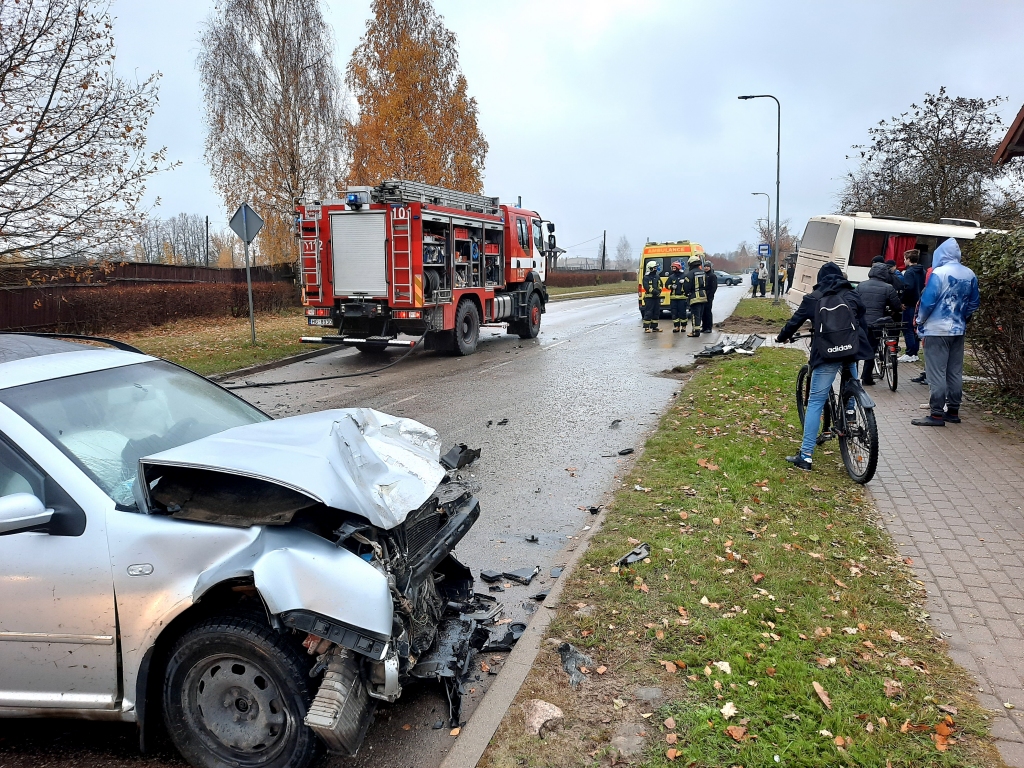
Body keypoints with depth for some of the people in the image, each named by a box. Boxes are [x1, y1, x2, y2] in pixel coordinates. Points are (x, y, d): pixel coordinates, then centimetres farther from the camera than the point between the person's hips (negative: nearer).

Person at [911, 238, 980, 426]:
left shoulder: (939, 273, -14)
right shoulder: (970, 275, 6)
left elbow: (928, 301, -16)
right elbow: (974, 303, 12)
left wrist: (920, 321, -1)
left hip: (937, 330, -7)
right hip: (958, 330, 7)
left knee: (936, 372, -4)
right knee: (955, 372, 12)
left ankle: (936, 414, -4)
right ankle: (953, 411, 18)